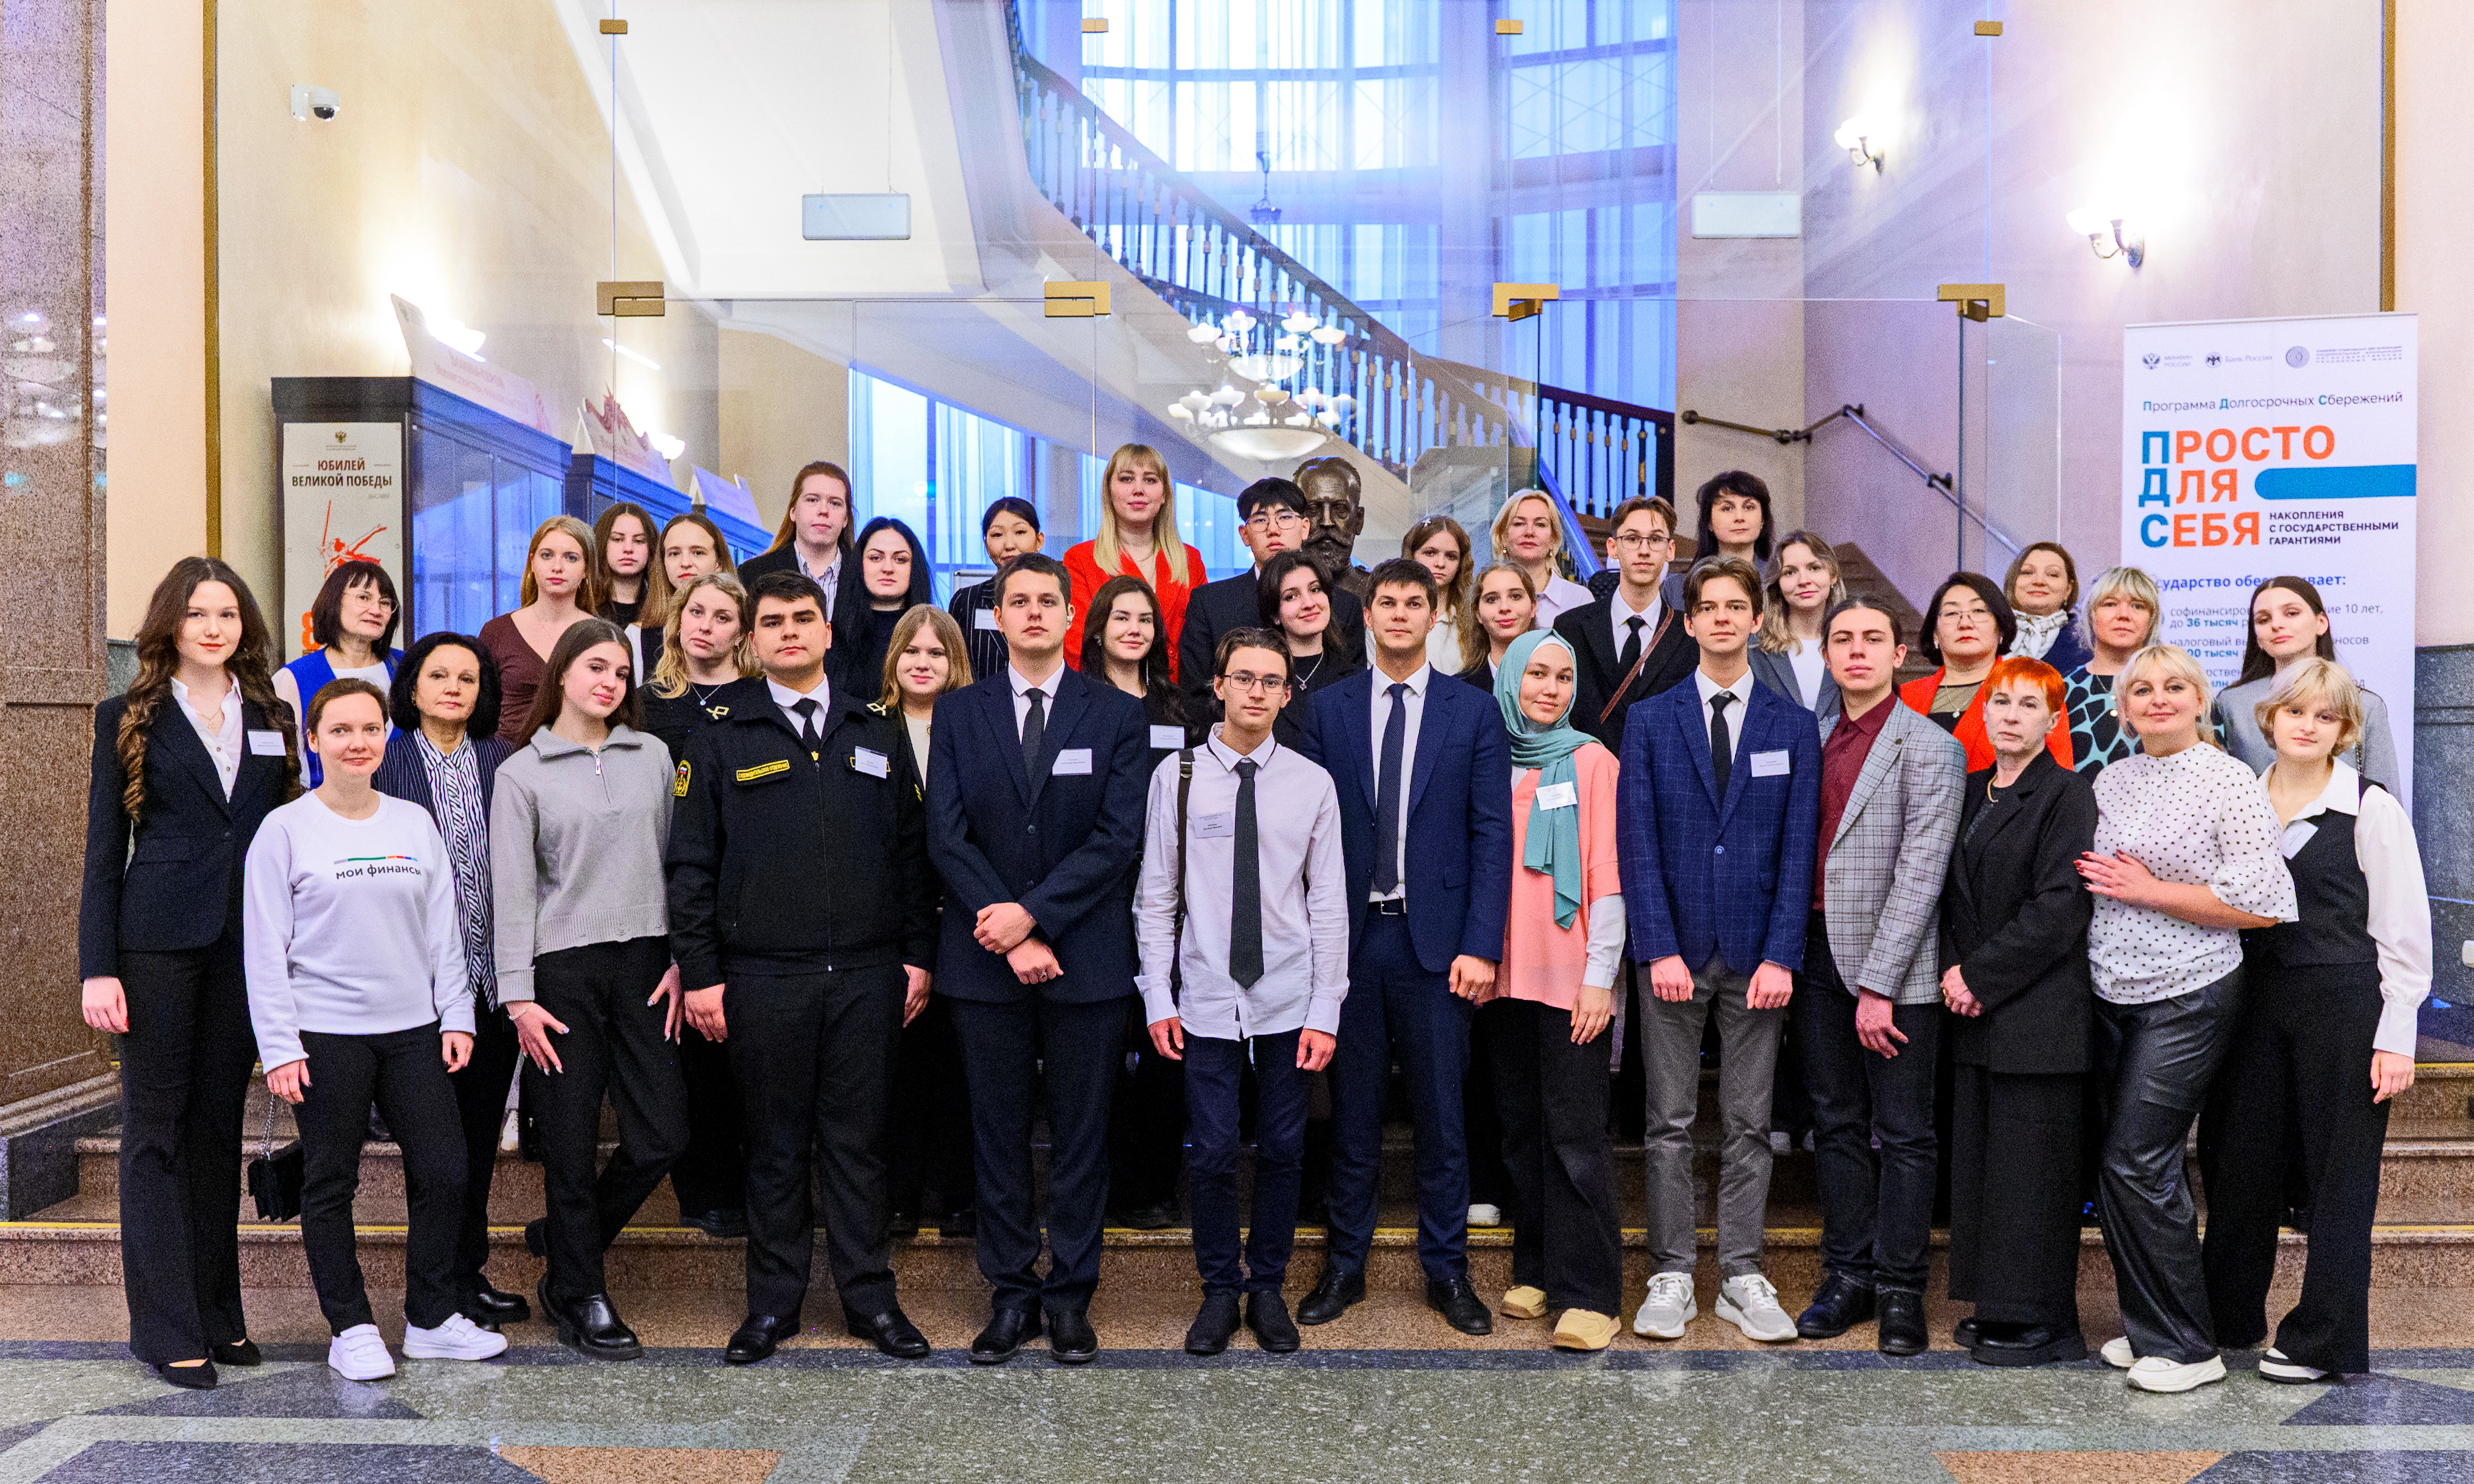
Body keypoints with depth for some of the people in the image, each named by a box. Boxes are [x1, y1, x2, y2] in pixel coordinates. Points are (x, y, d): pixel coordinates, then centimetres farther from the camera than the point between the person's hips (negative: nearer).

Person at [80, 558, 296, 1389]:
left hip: (246, 945, 3)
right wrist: (97, 967, -7)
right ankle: (168, 1330, 6)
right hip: (158, 944, -3)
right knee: (156, 1130, 1)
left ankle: (218, 1313, 19)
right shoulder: (130, 719, 2)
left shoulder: (272, 719, 11)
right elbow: (104, 852, 0)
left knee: (220, 1125, 10)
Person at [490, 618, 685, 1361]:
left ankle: (563, 1243, 26)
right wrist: (519, 997, -8)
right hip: (562, 969, -3)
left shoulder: (653, 756, 10)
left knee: (662, 1136, 1)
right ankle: (582, 1298, 19)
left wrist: (681, 961, 3)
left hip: (642, 963, 3)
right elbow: (511, 890, -2)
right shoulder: (522, 772, 2)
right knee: (572, 1144, 3)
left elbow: (677, 862, 11)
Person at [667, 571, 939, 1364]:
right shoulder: (722, 740, 4)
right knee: (775, 1149, 8)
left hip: (866, 973, 1)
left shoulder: (879, 729, 10)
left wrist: (918, 955, 5)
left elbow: (912, 849, 10)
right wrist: (699, 973, -2)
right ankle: (773, 1302, 21)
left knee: (857, 1142, 9)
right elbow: (691, 865, 3)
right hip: (762, 979, -1)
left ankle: (870, 1297, 20)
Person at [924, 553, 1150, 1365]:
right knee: (998, 1132, 8)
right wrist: (1010, 936, -11)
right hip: (986, 959, 1)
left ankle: (1070, 1294, 19)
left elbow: (1119, 835, -6)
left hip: (1086, 955, -1)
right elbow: (947, 835, -1)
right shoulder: (959, 712, 6)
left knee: (1081, 1132, 7)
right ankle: (1011, 1292, 20)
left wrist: (1033, 912, -15)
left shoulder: (1117, 713, 2)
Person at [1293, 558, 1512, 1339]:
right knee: (1353, 1110, 10)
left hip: (1435, 938, -1)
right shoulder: (1328, 708, 6)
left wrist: (1480, 946, -8)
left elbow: (1491, 833, -1)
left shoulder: (1472, 711, 3)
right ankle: (1345, 1266, 22)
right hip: (1350, 934, 1)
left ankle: (1447, 1272, 20)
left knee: (1441, 1113, 6)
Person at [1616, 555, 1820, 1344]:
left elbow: (1798, 850, 1)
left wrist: (1781, 955, -8)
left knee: (1748, 1125, 8)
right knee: (1670, 1124, 5)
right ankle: (1670, 1277, 15)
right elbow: (1638, 844, -2)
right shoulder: (1649, 721, 3)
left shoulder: (1793, 726, 5)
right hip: (1674, 949, 0)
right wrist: (1659, 948, -11)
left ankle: (1742, 1278, 18)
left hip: (1755, 955, 1)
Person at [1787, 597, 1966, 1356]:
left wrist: (1879, 985, -16)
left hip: (1894, 963, -5)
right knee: (1835, 1123, 13)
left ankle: (1900, 1290, 15)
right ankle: (1848, 1275, 24)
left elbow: (1919, 875, -13)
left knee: (1902, 1133, 4)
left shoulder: (1931, 750, -7)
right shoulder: (1811, 736, 10)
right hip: (1818, 952, 5)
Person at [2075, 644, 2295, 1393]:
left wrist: (2146, 890, -15)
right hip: (2112, 995, 7)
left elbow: (2262, 903, -15)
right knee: (2129, 1167, 11)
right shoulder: (2112, 780, 11)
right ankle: (2147, 1327, 24)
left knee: (2136, 1164, -8)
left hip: (2187, 1000, -6)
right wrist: (2102, 882, 2)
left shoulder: (2228, 780, -9)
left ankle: (2188, 1347, 5)